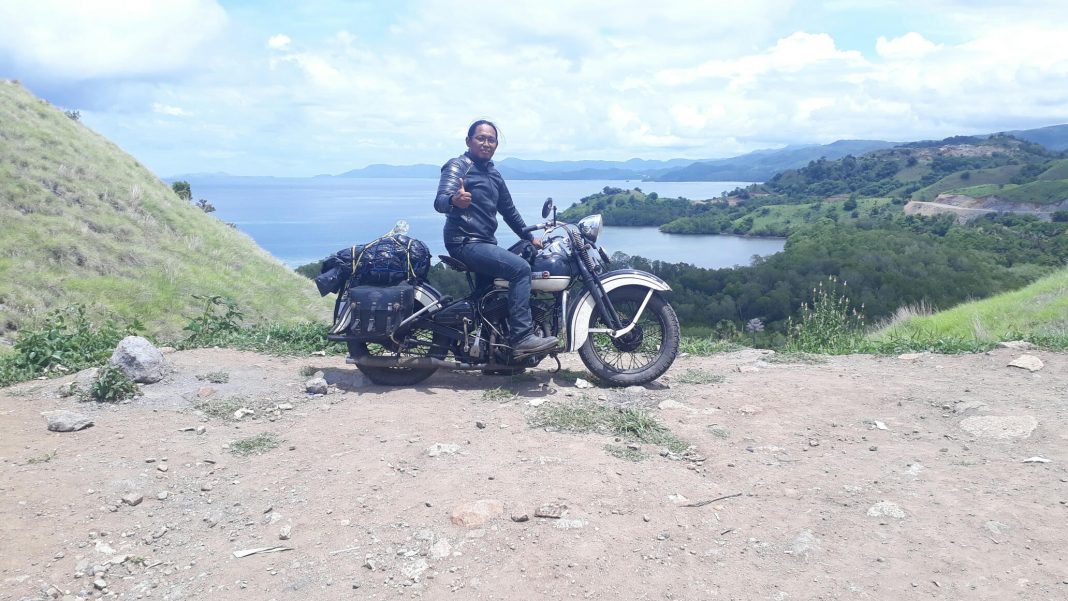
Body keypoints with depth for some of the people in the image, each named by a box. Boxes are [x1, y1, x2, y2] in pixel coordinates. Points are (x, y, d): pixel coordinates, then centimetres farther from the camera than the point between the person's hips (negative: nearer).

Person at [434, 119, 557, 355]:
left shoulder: (494, 175, 19)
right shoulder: (458, 166, -7)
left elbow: (508, 209, 28)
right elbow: (440, 201, -22)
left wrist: (529, 237, 24)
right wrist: (454, 200, -45)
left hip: (485, 243, 9)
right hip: (465, 243, -9)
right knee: (521, 268, -22)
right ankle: (521, 337, -24)